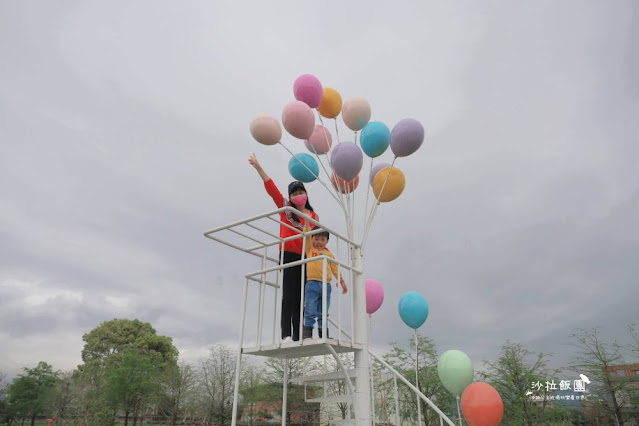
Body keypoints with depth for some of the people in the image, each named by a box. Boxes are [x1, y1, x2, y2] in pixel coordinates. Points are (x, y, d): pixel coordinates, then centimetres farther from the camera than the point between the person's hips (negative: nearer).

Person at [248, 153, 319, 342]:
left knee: (300, 298, 4)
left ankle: (298, 337, 5)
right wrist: (258, 167, -5)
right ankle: (286, 335, -12)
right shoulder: (285, 208, 9)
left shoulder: (314, 216, 14)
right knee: (288, 296, -10)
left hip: (306, 259, 3)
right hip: (288, 256, -3)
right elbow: (271, 188, 1)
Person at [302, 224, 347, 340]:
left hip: (326, 285, 3)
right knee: (310, 312, -7)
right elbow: (307, 235, -1)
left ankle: (323, 334, 16)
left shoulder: (329, 253, 15)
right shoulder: (310, 249, 9)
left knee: (323, 313, 10)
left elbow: (335, 268, 16)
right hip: (312, 283, -3)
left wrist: (342, 281, 10)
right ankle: (307, 333, -2)